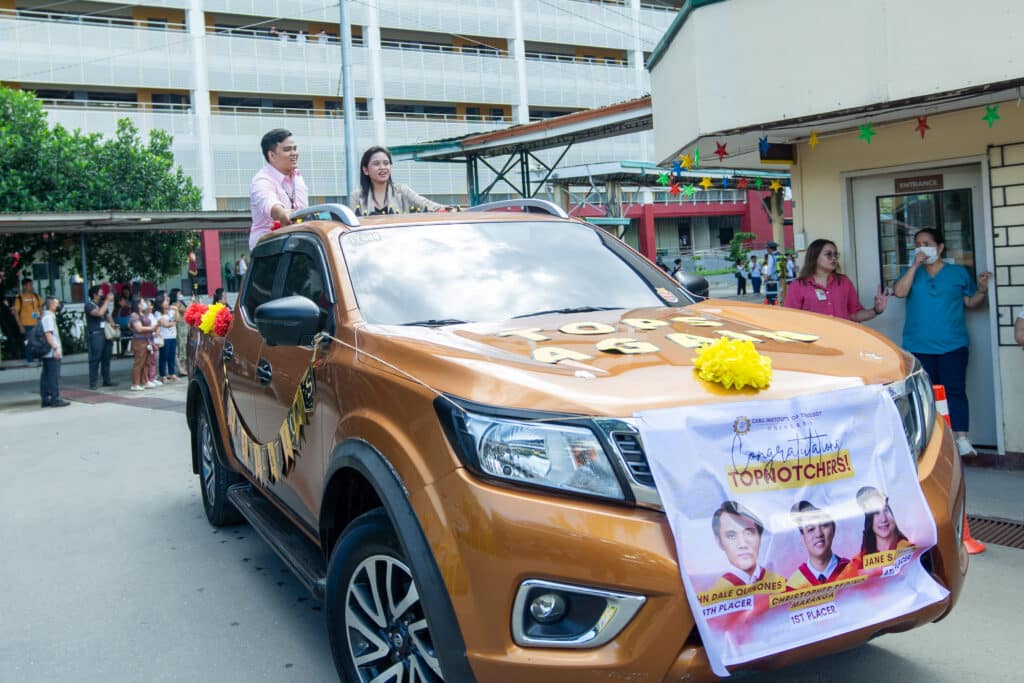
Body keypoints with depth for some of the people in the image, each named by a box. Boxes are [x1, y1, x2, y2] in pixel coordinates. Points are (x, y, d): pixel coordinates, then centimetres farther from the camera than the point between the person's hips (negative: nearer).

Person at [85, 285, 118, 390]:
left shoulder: (103, 304, 18)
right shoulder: (89, 305, -5)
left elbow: (108, 316, 25)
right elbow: (99, 313, -21)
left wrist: (112, 323, 3)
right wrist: (108, 301, -17)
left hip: (106, 333, 7)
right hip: (95, 334, -7)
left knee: (106, 358, 8)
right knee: (95, 359, -6)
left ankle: (106, 380, 14)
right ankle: (93, 383, -3)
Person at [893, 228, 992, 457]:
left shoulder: (959, 272, 8)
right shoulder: (911, 272, 10)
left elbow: (971, 302, 11)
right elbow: (899, 292, -9)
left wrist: (982, 289, -8)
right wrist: (915, 264, -11)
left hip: (952, 345, -1)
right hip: (918, 346, 1)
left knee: (955, 390, -7)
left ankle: (962, 440, -5)